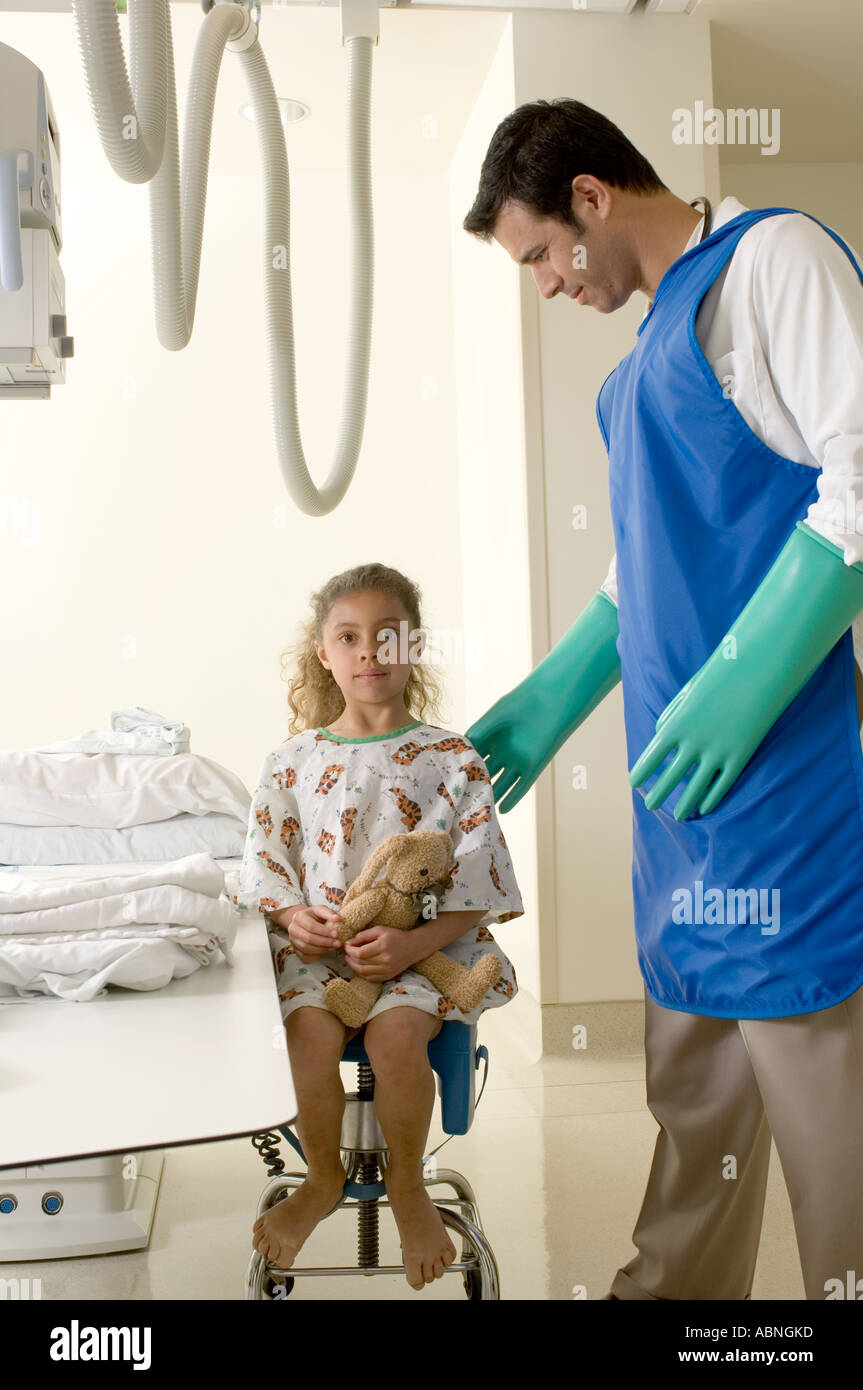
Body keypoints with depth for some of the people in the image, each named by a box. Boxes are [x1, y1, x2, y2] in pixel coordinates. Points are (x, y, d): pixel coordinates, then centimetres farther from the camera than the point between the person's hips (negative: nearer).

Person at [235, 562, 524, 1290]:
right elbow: (266, 863, 11)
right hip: (317, 944, 2)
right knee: (311, 1031, -26)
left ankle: (408, 1184, 2)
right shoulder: (292, 761, 7)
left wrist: (415, 942, -18)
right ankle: (324, 1178, 3)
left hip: (425, 946, -2)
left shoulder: (450, 759, 0)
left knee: (396, 1032, -29)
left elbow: (476, 882, -4)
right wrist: (294, 915, -10)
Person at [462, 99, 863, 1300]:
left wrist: (743, 684, -21)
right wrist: (548, 702, 24)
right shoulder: (659, 337, 21)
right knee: (692, 1074, 15)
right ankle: (676, 1286, 29)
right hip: (683, 763, 9)